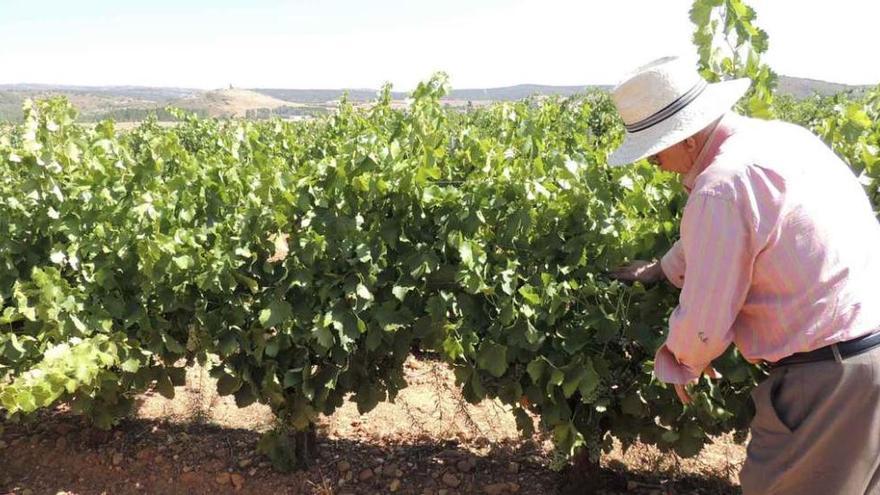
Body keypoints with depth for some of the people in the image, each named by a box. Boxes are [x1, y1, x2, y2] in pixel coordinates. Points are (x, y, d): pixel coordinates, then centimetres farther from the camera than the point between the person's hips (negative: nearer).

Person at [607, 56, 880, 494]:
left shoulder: (721, 188, -21)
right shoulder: (779, 136, 9)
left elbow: (704, 324, -15)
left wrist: (682, 361, 6)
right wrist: (664, 269, 36)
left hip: (833, 375, -9)